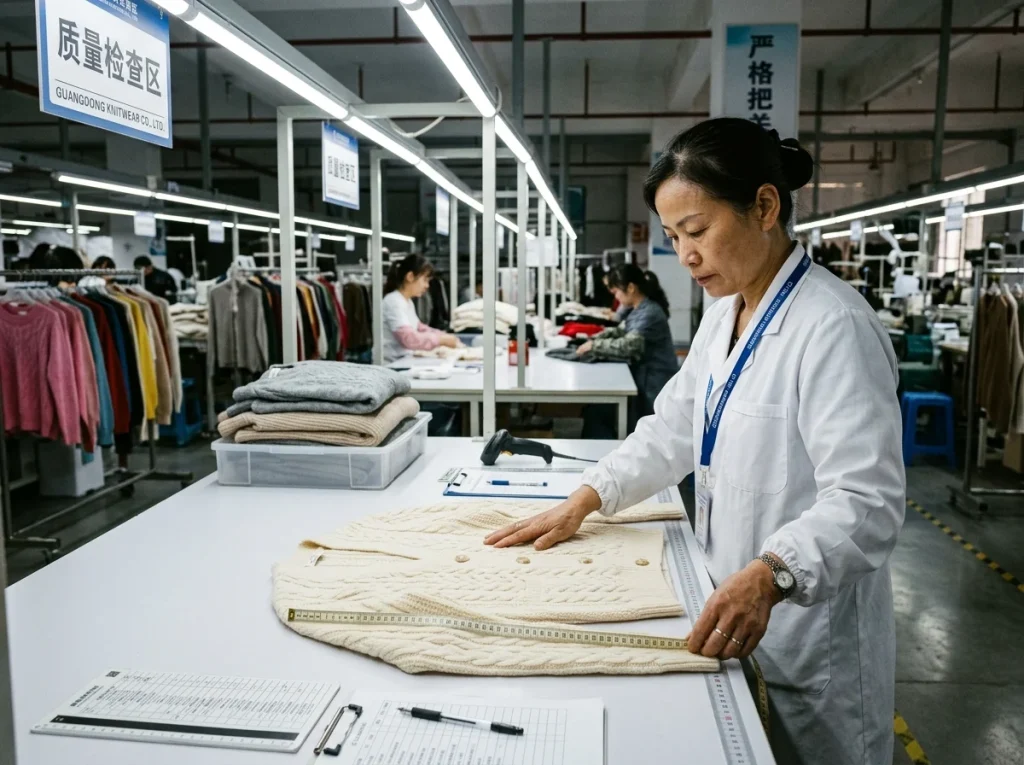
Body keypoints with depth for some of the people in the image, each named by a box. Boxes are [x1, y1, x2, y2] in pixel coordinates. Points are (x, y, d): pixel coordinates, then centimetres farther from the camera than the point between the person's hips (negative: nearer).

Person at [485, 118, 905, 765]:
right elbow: (672, 428, 11)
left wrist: (769, 577, -41)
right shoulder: (723, 317, 6)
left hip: (808, 639, -7)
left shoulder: (833, 327, -22)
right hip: (731, 614, 8)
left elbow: (868, 501, -26)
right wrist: (583, 502, 2)